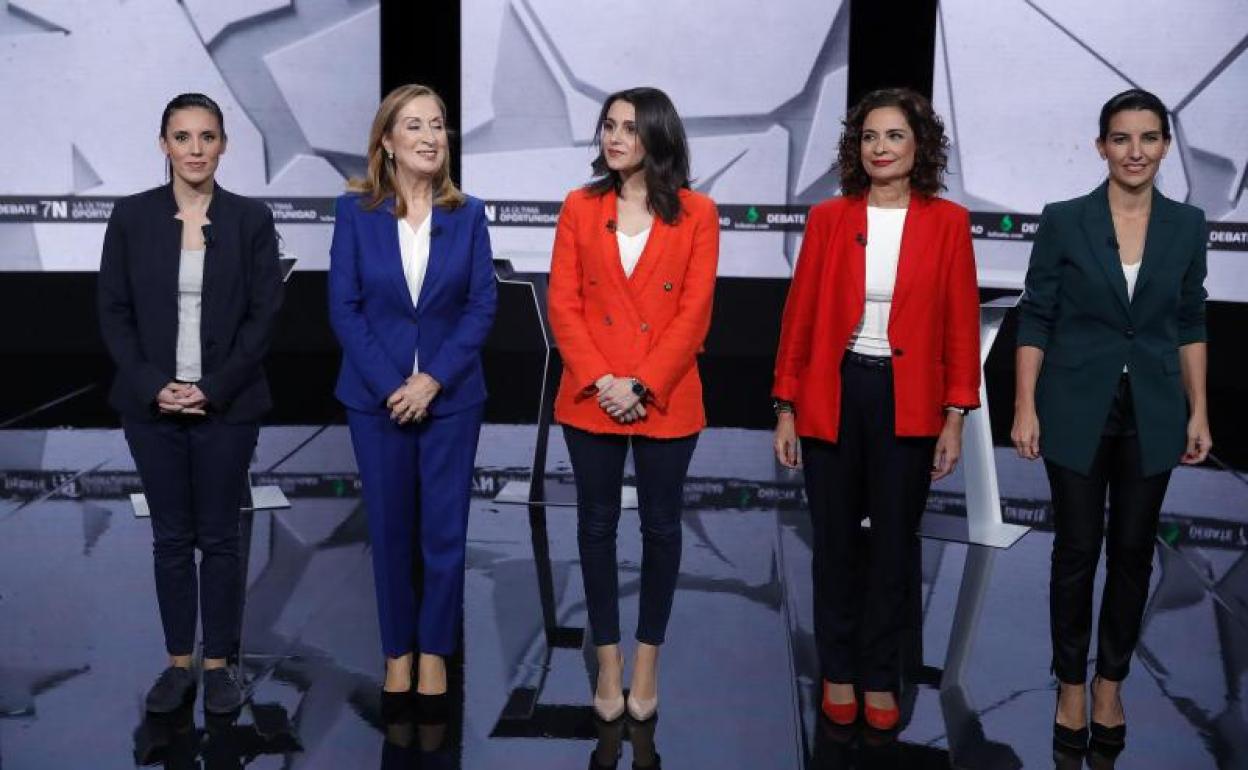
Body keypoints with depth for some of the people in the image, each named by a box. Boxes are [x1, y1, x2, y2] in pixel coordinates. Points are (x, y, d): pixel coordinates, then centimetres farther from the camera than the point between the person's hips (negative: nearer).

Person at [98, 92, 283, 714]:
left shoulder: (251, 218, -1)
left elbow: (264, 313, -4)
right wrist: (154, 386, -10)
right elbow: (113, 312, 1)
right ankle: (179, 662, 20)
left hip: (226, 404, -1)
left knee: (219, 536, 6)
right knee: (171, 537, 9)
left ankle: (219, 663, 18)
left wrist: (212, 389, -11)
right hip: (152, 404, 1)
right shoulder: (131, 216, 2)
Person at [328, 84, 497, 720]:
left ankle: (434, 654, 20)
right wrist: (390, 385, -13)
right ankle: (398, 654, 23)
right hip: (377, 397, 0)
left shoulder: (467, 215, 2)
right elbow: (344, 308, -4)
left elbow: (482, 306, -2)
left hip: (451, 397, 0)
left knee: (445, 534, 4)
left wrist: (434, 379, -13)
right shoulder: (356, 212, -1)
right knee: (390, 532, 9)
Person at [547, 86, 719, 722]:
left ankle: (647, 658, 24)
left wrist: (641, 385, -14)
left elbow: (695, 312, -7)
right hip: (591, 400, 2)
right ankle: (608, 660, 22)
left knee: (660, 526, 8)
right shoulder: (580, 207, 3)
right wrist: (599, 380, -13)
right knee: (597, 525, 9)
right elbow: (563, 304, -1)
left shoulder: (696, 213, -2)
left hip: (665, 399, -1)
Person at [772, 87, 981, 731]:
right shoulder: (828, 218, 1)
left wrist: (954, 419, -4)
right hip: (832, 395, 1)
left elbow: (961, 325, 0)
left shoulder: (947, 222, -1)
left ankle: (880, 676, 25)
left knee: (894, 543, 10)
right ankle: (838, 671, 26)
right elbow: (800, 315, 2)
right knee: (835, 541, 10)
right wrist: (785, 408, 0)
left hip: (908, 401, 0)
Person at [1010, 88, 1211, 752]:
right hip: (1077, 411, -2)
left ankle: (1111, 684, 24)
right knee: (1077, 549, 4)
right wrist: (1025, 408, -8)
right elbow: (1035, 319, -4)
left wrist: (1199, 412, 4)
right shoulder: (1063, 221, -5)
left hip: (1152, 413, 3)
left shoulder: (1187, 226, 3)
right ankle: (1071, 684, 19)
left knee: (1133, 550, 9)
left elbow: (1190, 325, 8)